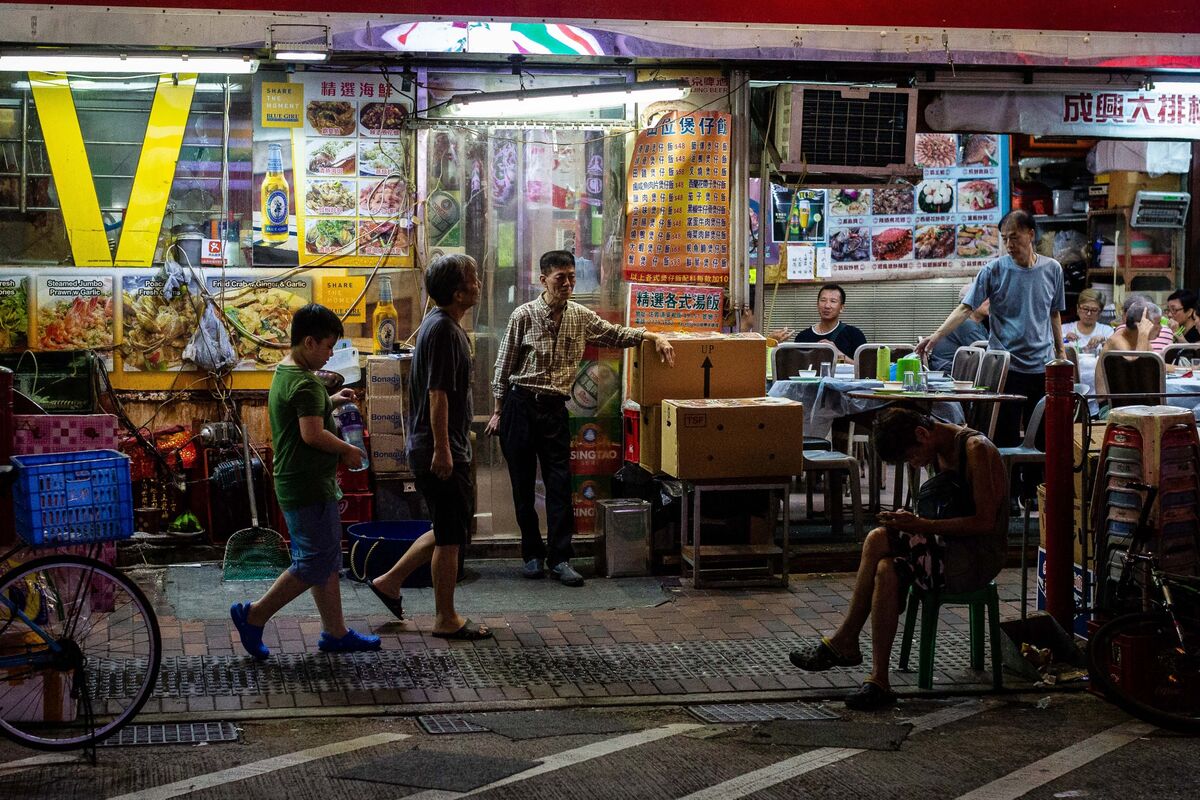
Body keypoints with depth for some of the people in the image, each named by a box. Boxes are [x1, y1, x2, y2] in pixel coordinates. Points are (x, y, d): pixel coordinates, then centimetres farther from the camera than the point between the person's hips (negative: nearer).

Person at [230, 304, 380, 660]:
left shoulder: (283, 374, 13)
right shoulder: (305, 383, -19)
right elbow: (313, 434, -27)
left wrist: (330, 402, 19)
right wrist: (348, 451, -13)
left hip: (297, 483, 11)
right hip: (309, 487, -11)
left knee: (326, 559, 14)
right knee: (316, 563, -5)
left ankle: (335, 632, 20)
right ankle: (254, 615, 1)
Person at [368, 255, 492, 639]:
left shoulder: (442, 324, 13)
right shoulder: (443, 330, -19)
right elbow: (437, 394, -23)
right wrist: (442, 448, -23)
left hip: (446, 447, 10)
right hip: (441, 450, -10)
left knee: (448, 530, 19)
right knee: (451, 535, 1)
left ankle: (390, 581, 26)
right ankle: (446, 619, 11)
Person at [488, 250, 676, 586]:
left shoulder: (581, 317, 6)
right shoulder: (524, 316, -6)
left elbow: (616, 334, 16)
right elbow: (504, 366, -1)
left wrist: (653, 336, 0)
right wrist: (498, 411, 0)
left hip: (555, 408, 3)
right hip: (521, 405, -3)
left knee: (560, 484, -2)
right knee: (523, 484, 4)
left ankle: (559, 558, 3)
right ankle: (532, 554, 15)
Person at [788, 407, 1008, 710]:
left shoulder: (976, 449, -16)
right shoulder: (940, 451, 11)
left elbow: (985, 521, -20)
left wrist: (924, 525, -23)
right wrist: (911, 520, -3)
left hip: (981, 556, -8)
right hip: (953, 548, 8)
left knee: (879, 540, -24)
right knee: (887, 570, -20)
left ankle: (843, 643, -12)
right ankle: (878, 680, -16)